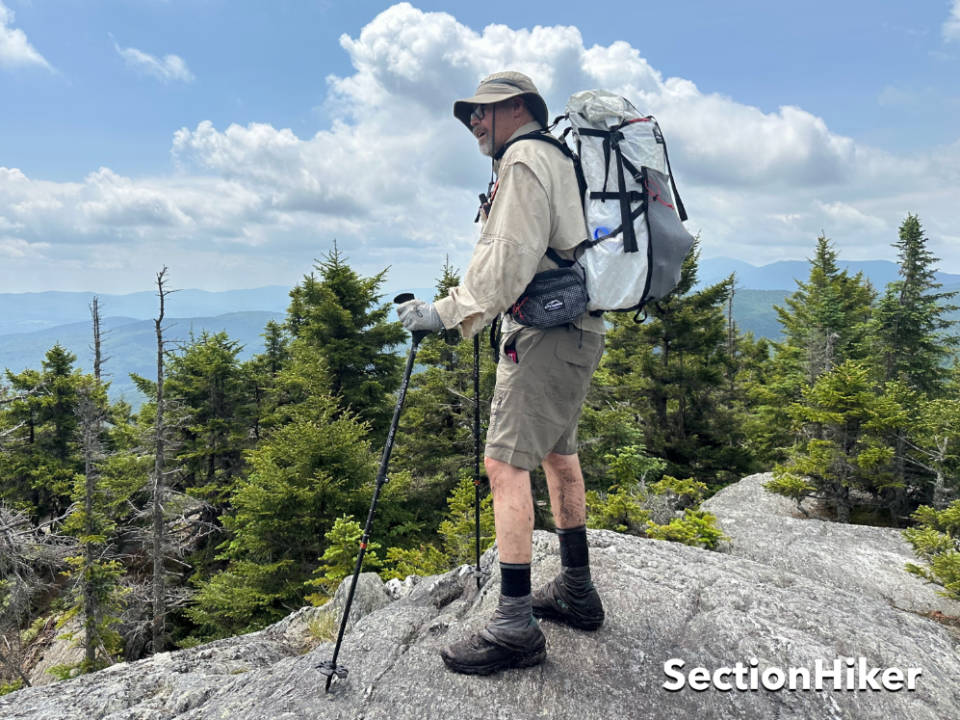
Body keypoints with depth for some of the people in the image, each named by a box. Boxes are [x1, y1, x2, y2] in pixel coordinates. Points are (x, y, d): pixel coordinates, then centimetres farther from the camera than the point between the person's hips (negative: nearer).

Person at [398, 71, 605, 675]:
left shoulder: (525, 159, -7)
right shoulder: (560, 160, 24)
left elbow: (512, 257, -21)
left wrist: (449, 312, -21)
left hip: (546, 332, -11)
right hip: (579, 329, 11)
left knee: (506, 464, -12)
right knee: (557, 453, 18)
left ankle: (516, 626, -10)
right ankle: (577, 590, 28)